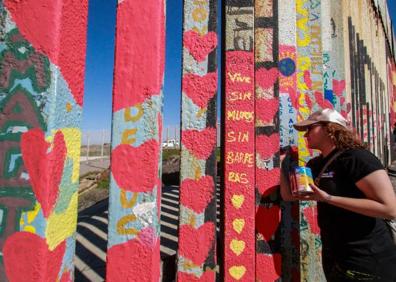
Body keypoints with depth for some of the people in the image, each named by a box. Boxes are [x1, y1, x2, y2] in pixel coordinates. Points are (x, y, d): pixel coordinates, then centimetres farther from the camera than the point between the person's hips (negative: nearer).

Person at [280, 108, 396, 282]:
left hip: (367, 260, -7)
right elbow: (288, 195, 7)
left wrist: (328, 198, -29)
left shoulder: (356, 158, -18)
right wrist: (284, 162, -2)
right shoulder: (315, 164, 4)